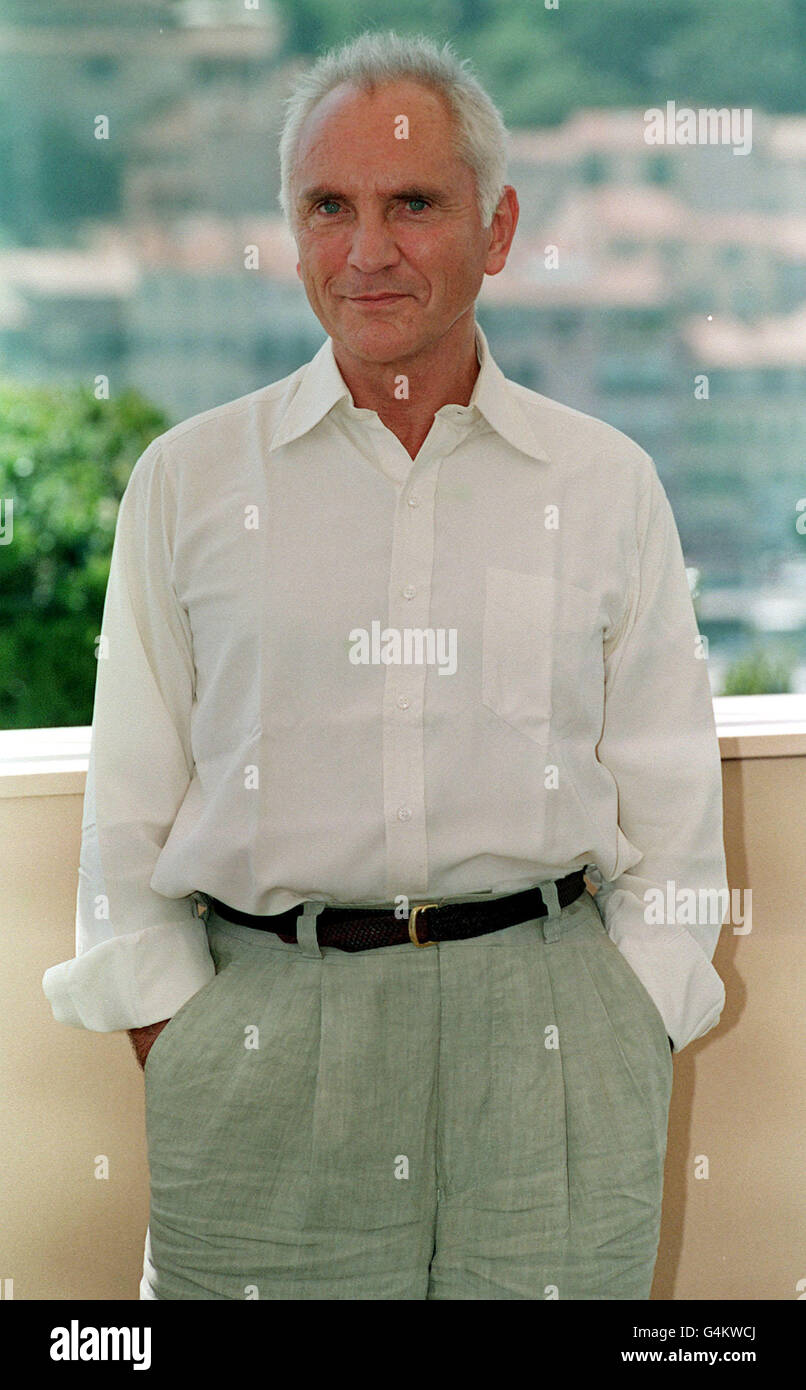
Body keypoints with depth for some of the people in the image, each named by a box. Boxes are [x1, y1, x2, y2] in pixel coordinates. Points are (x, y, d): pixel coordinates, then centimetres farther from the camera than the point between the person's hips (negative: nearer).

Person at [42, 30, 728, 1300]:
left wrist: (628, 1069, 1)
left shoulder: (608, 484, 7)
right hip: (264, 1031, 0)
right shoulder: (189, 480, 6)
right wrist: (174, 1067, 0)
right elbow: (130, 812, 7)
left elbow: (670, 812, 8)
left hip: (547, 1029, 0)